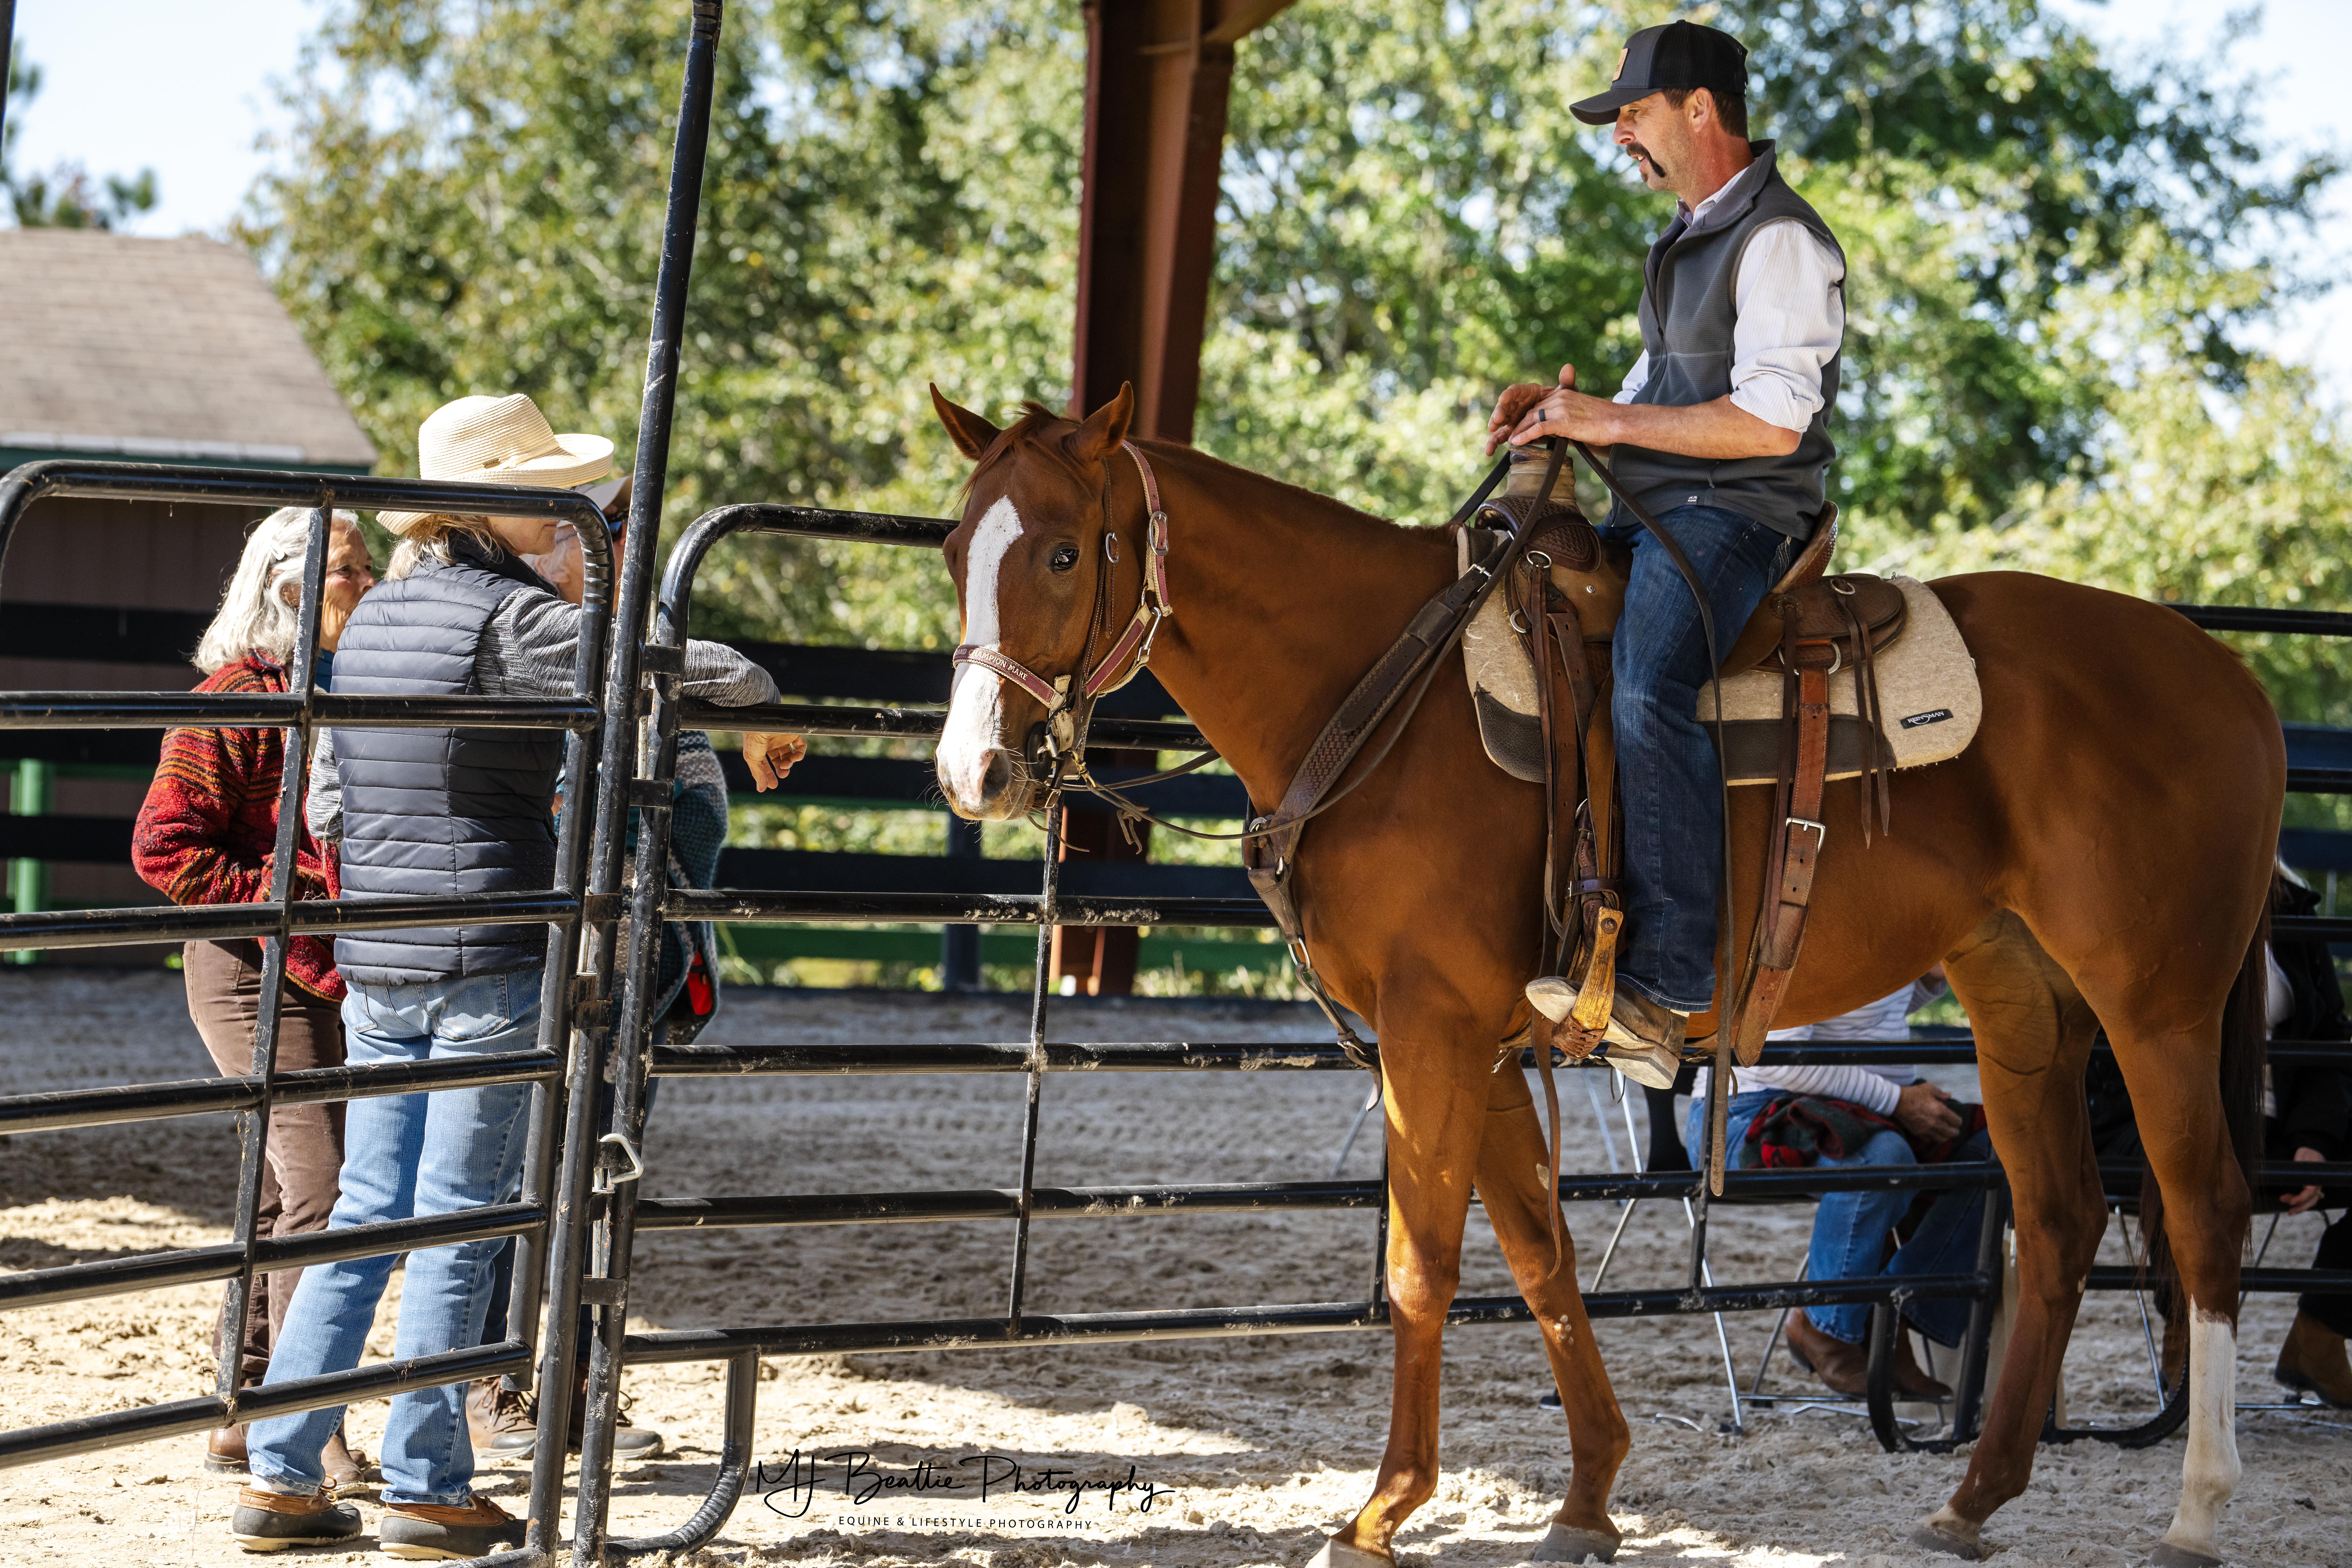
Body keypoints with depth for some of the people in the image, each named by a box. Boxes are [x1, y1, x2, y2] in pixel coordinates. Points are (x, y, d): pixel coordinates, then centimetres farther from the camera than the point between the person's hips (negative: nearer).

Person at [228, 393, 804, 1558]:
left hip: (374, 966, 7)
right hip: (487, 964, -7)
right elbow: (699, 668, -20)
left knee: (366, 1216, 13)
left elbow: (324, 806, 17)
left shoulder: (374, 616, 11)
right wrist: (765, 717, 1)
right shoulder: (510, 617, -14)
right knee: (455, 1225, 1)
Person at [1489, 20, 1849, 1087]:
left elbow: (1771, 421, -20)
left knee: (1649, 696, -33)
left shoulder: (1780, 242, -11)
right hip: (1655, 512, 11)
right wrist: (1566, 414, 8)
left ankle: (1661, 988, -40)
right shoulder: (1690, 239, 21)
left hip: (1739, 516, -11)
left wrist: (1612, 424, -15)